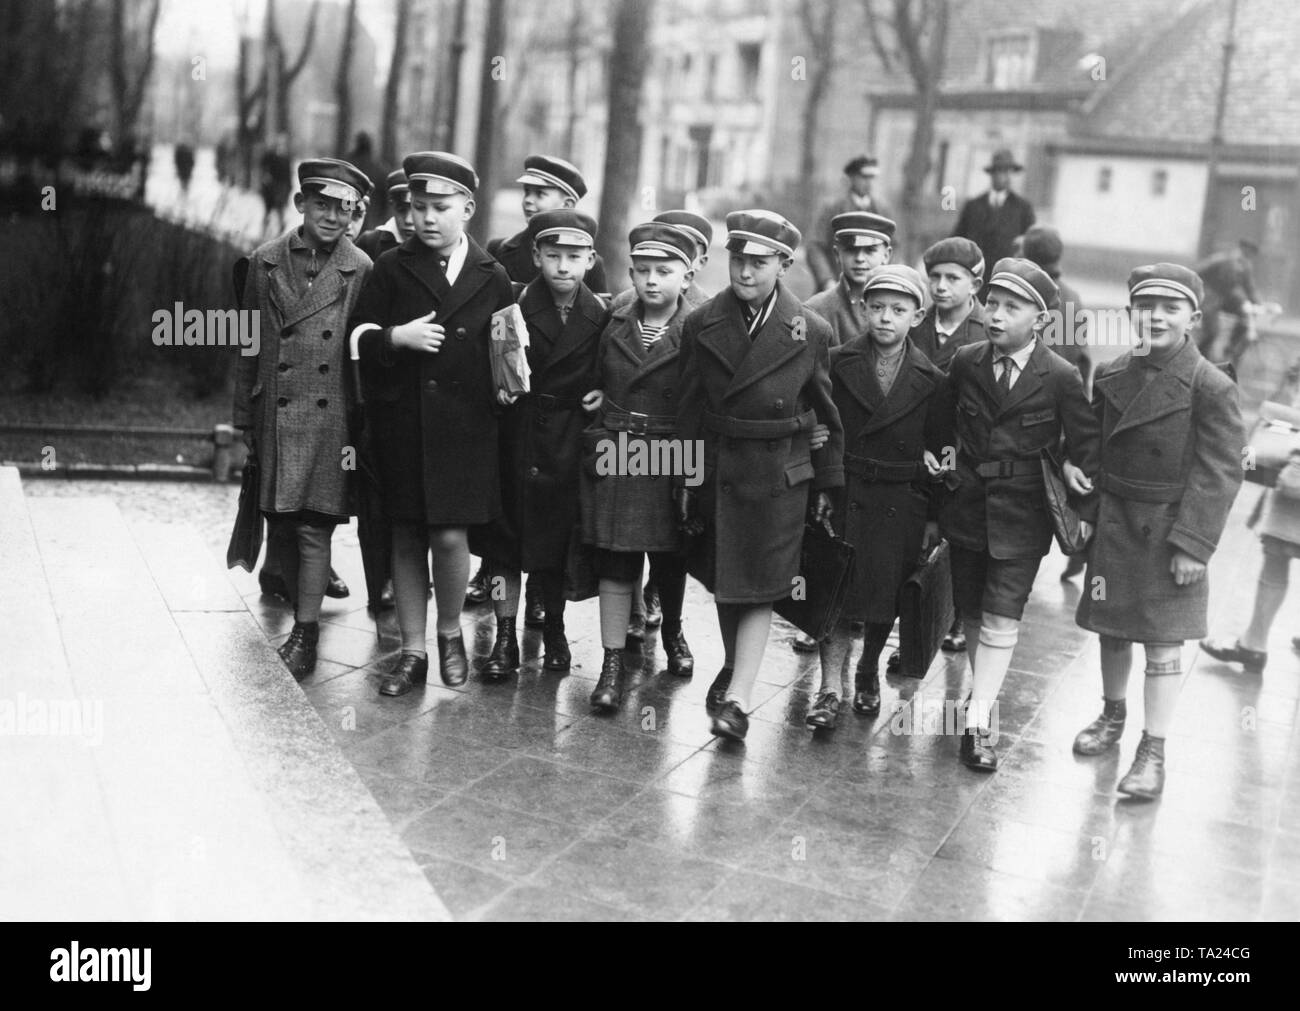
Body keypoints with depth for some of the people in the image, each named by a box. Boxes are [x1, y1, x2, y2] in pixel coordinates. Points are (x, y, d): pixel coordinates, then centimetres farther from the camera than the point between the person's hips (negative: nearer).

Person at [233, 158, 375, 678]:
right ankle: (301, 609, 26)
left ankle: (305, 633, 0)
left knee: (314, 527, -6)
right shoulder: (265, 262, 6)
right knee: (280, 527, 9)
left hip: (330, 418, -3)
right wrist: (244, 419, 9)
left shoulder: (361, 270, 0)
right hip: (275, 415, 3)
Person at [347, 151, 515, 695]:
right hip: (402, 421, 1)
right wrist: (397, 337, -11)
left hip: (465, 425, -1)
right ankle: (412, 650, 18)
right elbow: (358, 335, 5)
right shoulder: (391, 268, 6)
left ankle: (450, 632, 20)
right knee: (407, 537, 6)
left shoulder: (492, 277, 7)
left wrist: (506, 382, -3)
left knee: (450, 535, -7)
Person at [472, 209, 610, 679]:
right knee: (503, 538, 3)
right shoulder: (513, 304, -6)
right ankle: (505, 636, 13)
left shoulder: (601, 315, -1)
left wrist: (605, 393, -6)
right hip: (516, 433, -1)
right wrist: (499, 381, -20)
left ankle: (554, 629, 27)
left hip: (569, 441, 1)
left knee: (559, 539, 9)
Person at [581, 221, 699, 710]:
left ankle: (672, 631, 40)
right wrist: (600, 436, 6)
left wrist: (679, 446, -11)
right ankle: (612, 662, 8)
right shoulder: (613, 327, 6)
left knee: (670, 560, 12)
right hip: (613, 459, 2)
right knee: (614, 564, 1)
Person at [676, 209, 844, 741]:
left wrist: (826, 485, 2)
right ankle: (735, 664, 37)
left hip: (781, 476, -3)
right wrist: (683, 481, 2)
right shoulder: (701, 324, -1)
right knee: (722, 581, 15)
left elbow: (829, 415, 2)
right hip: (716, 470, 3)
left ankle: (738, 698, -3)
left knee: (758, 588, -3)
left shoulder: (811, 332, -6)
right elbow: (688, 411, 4)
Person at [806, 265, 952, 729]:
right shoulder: (837, 364, -1)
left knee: (885, 596, 9)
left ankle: (867, 674, 32)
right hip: (844, 495, -1)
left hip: (901, 504, 1)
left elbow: (939, 452, 5)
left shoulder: (933, 382, 1)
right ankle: (831, 688, 0)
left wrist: (934, 516, 3)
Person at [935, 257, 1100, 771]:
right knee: (971, 612, 14)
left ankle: (978, 720, -2)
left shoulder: (1061, 377, -10)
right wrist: (937, 455, 2)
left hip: (1022, 516, -4)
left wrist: (1076, 469, -14)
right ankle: (983, 691, 32)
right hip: (967, 506, 4)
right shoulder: (965, 363, 0)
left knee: (1001, 619, -6)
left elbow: (1084, 440, -1)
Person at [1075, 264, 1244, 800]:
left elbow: (1220, 474, -12)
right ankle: (1112, 715, 37)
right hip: (1113, 524, 5)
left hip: (1170, 530, -5)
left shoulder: (1212, 388, -12)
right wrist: (1086, 513, 4)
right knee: (1111, 628, 16)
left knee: (1163, 644, 1)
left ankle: (1153, 752, 10)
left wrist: (1193, 544, -16)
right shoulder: (1110, 375, 3)